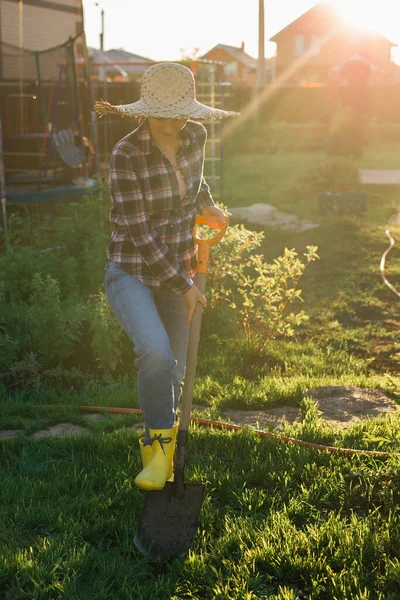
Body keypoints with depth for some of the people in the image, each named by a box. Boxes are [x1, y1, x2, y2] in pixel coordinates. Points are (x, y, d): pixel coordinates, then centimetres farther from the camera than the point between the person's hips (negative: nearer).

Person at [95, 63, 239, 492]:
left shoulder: (195, 136, -5)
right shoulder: (125, 156, -22)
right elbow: (138, 233, -21)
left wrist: (206, 202, 7)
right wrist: (184, 287, -16)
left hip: (178, 270, 5)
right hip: (131, 273, -5)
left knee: (172, 374, 10)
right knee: (157, 353, -30)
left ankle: (158, 448, 37)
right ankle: (161, 440, -3)